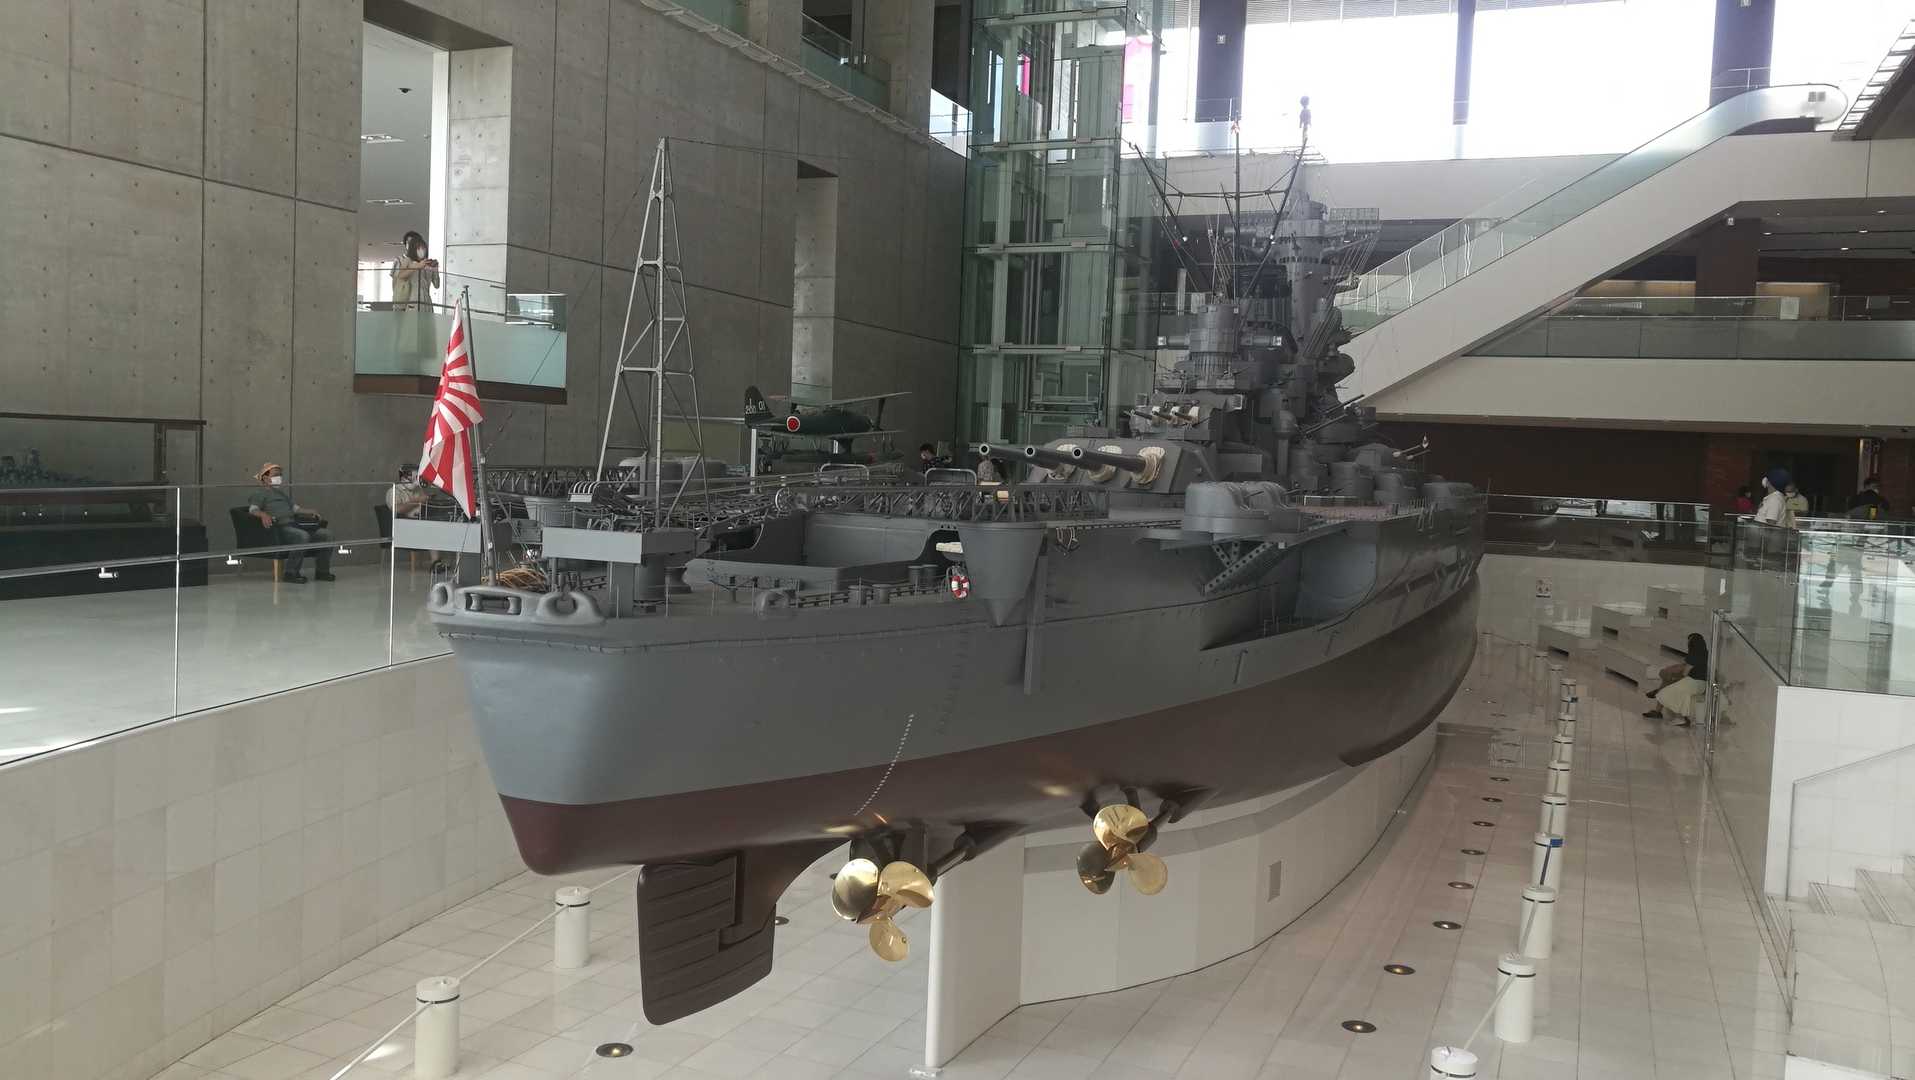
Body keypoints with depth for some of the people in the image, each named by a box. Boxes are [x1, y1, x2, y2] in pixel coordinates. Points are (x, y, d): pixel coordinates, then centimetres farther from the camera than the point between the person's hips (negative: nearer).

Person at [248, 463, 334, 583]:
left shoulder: (283, 492, 35)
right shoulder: (260, 493, 10)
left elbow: (294, 507, 40)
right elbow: (253, 508, -6)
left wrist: (310, 512, 24)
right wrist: (263, 514, -28)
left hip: (294, 524, 8)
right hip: (279, 527, -8)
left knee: (326, 534, -8)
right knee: (303, 536, -37)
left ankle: (323, 571, 0)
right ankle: (291, 573, -31)